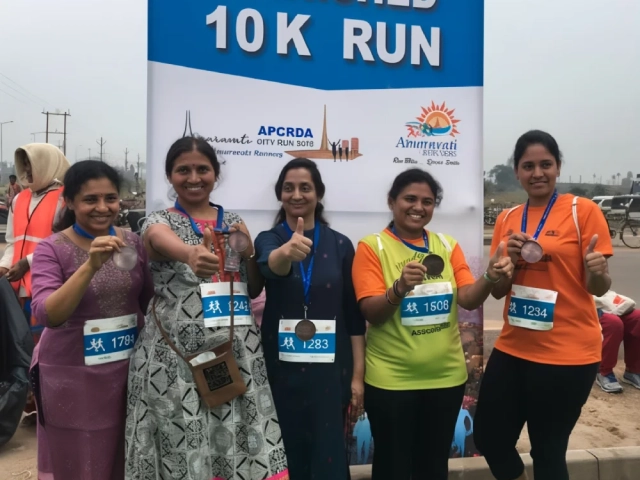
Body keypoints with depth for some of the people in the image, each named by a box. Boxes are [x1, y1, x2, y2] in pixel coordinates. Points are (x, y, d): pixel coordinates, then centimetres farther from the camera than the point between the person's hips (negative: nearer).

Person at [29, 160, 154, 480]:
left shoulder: (132, 242, 0)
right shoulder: (52, 249, -10)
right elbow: (47, 315, -23)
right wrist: (91, 266, -34)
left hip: (128, 371, 3)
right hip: (73, 377, -3)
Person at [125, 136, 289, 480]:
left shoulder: (234, 223, 11)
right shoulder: (158, 223, 0)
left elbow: (254, 291, 14)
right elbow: (168, 244, -27)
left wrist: (248, 252, -4)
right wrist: (193, 255, -49)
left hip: (235, 351, 3)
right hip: (177, 353, -3)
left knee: (238, 444, 6)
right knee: (182, 450, 3)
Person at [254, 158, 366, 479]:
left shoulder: (339, 244, 1)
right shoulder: (267, 239, 0)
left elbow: (354, 314, 2)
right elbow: (270, 265, -26)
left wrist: (358, 374, -2)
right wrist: (287, 251, -49)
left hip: (330, 368, 0)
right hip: (281, 368, 0)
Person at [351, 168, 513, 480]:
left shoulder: (447, 245, 6)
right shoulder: (372, 246, -7)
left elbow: (468, 300, -2)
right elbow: (372, 313, -14)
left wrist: (490, 279, -21)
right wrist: (400, 287, -32)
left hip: (446, 375, 4)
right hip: (390, 379, -4)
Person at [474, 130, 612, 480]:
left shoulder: (583, 211, -7)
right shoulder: (506, 219, 7)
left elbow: (598, 288, -6)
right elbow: (498, 291, 8)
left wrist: (596, 273, -28)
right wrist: (510, 261, -12)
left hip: (567, 353, -5)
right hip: (512, 348, 5)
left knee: (548, 451, 7)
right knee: (488, 438, 12)